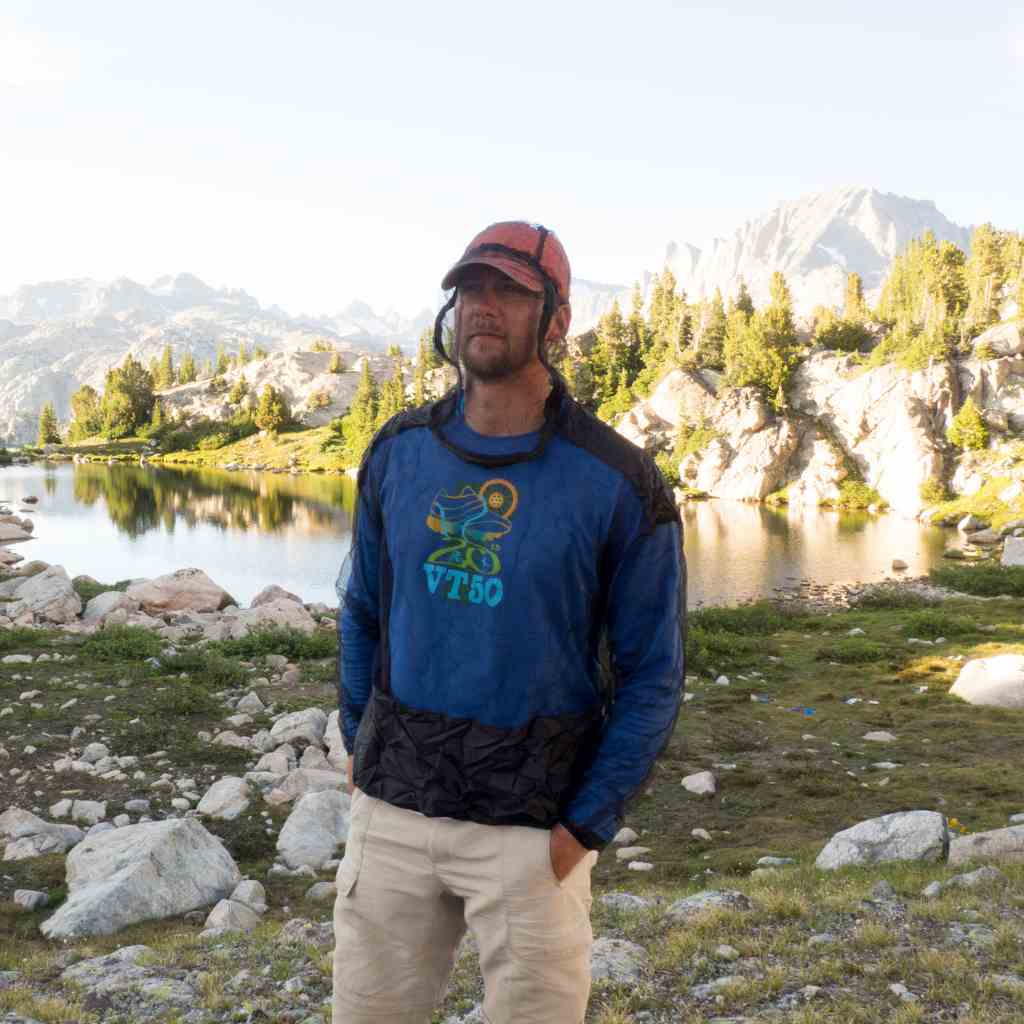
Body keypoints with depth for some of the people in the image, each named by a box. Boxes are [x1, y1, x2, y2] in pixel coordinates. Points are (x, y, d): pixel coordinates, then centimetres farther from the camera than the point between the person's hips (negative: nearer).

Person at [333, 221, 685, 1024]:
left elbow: (652, 674, -7)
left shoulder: (618, 483, -11)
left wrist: (587, 825, -10)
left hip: (532, 827, -3)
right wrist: (357, 740, 8)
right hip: (390, 808, 4)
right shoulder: (399, 451, 1)